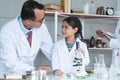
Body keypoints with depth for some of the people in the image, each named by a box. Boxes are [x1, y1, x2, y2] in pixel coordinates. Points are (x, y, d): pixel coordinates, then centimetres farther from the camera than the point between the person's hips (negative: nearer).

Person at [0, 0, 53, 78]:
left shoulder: (41, 26, -9)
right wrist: (34, 69, -31)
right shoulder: (7, 32, -21)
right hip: (9, 75, -3)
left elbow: (50, 50, 2)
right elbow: (11, 63, -22)